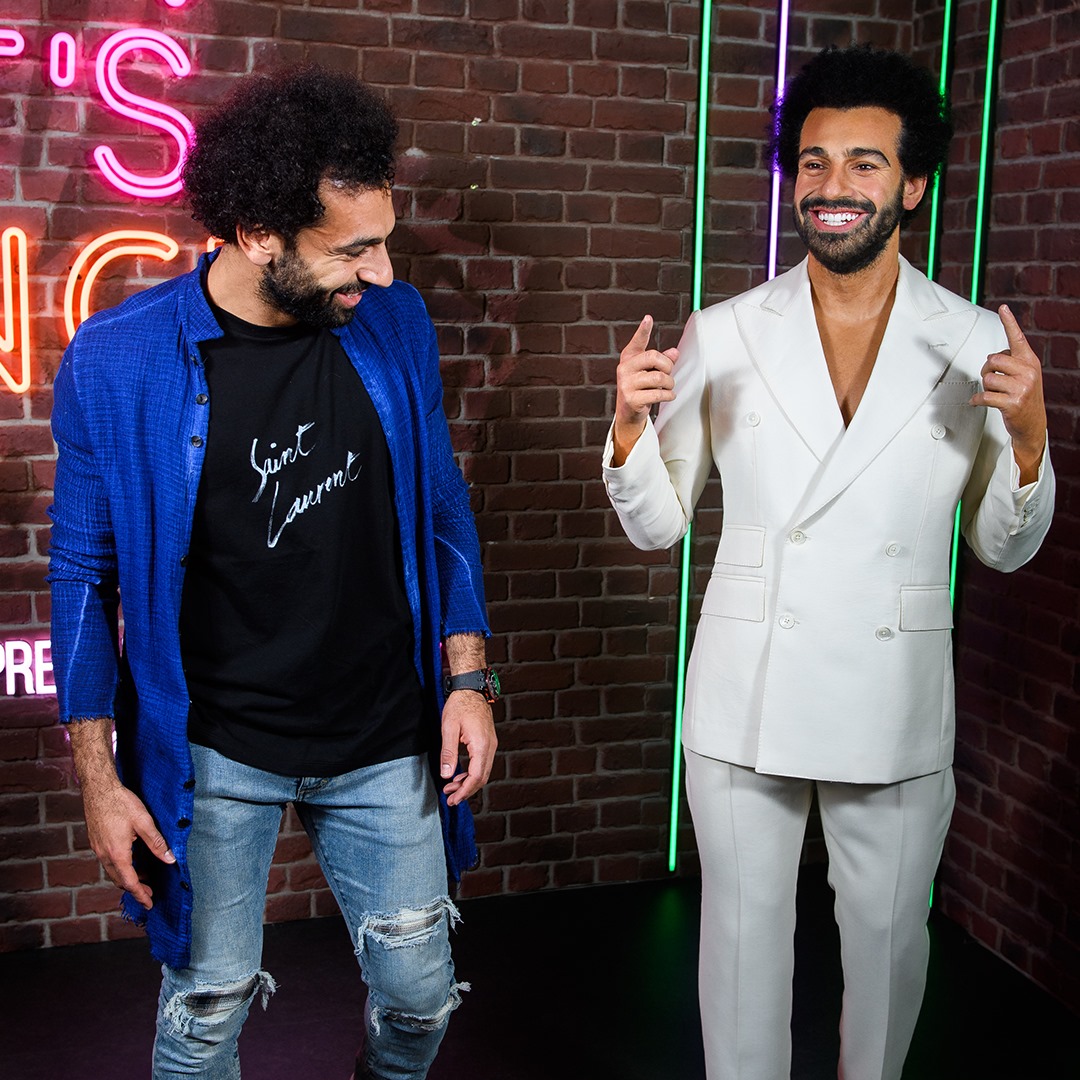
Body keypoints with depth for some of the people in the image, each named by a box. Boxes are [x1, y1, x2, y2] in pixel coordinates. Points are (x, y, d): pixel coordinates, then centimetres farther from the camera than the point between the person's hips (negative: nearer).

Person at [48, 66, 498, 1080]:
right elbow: (85, 576, -4)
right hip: (213, 755, -2)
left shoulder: (394, 325, -5)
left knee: (420, 995, 14)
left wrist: (468, 677, 0)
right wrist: (99, 780, -4)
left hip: (384, 739, 3)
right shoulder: (116, 361, -13)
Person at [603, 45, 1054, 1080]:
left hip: (896, 702, 1)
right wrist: (629, 424, -19)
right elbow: (657, 523, 0)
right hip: (745, 692, 0)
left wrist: (1028, 436, -16)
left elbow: (1004, 546, 2)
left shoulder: (976, 344, -3)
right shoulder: (722, 336, -4)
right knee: (744, 927, 14)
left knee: (888, 932, 17)